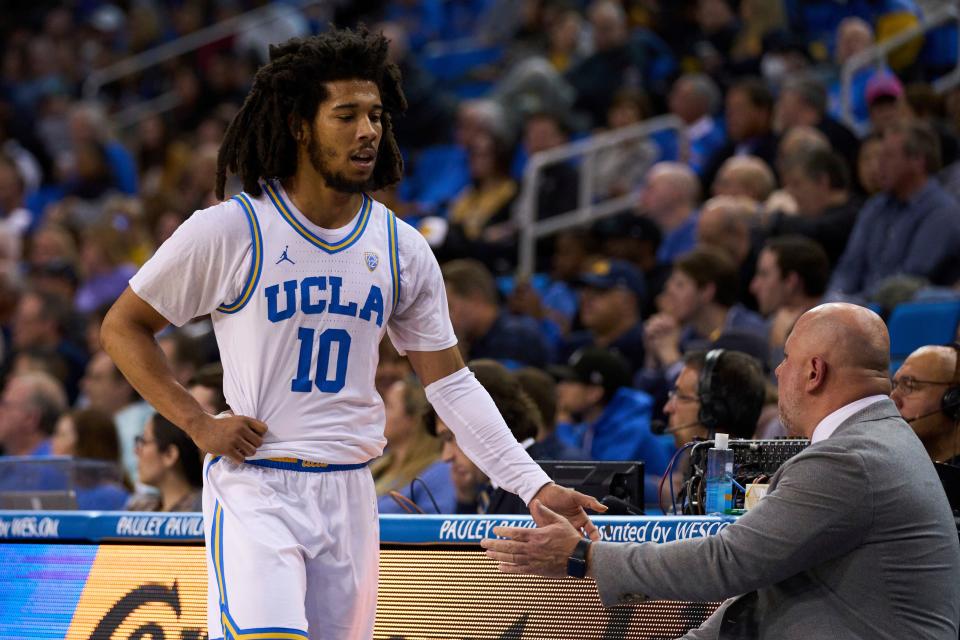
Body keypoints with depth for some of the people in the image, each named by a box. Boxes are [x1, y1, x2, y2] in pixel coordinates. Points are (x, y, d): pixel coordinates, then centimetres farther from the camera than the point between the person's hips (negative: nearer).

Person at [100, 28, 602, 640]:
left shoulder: (402, 248, 6)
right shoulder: (228, 230, -6)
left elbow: (451, 382, 8)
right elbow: (123, 327, 3)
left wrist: (534, 485, -1)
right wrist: (199, 423, -8)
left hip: (350, 493, 5)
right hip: (254, 485, -4)